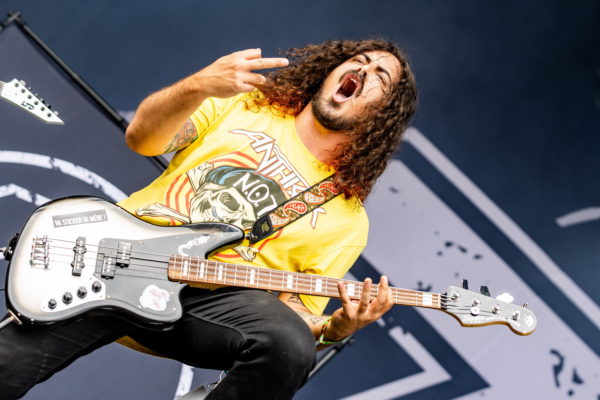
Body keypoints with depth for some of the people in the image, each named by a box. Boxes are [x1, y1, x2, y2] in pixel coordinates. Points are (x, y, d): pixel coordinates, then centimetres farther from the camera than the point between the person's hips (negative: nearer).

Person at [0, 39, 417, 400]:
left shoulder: (347, 218, 9)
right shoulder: (242, 104, 10)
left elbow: (294, 320, 8)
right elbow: (143, 137, -4)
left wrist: (337, 328, -16)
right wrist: (197, 86, -24)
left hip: (210, 298, 1)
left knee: (291, 350, -30)